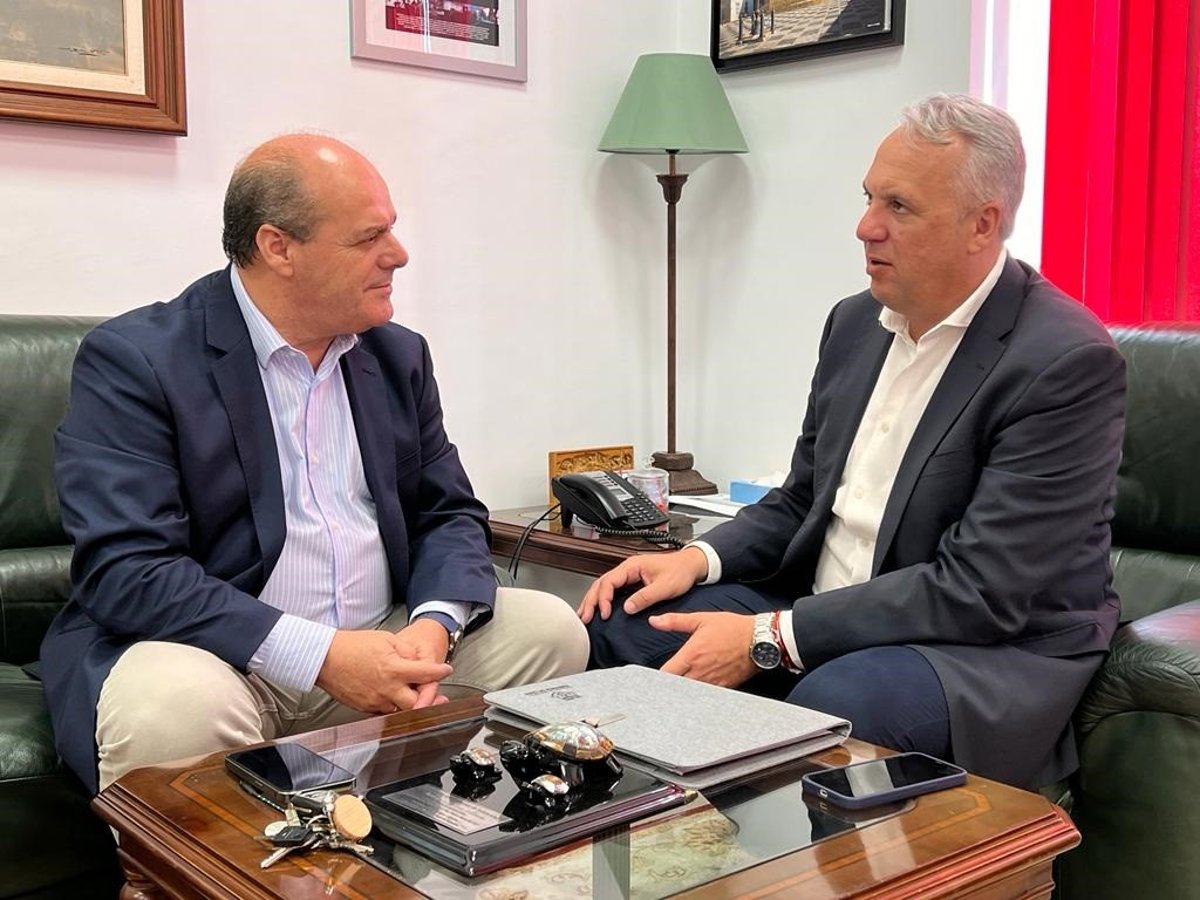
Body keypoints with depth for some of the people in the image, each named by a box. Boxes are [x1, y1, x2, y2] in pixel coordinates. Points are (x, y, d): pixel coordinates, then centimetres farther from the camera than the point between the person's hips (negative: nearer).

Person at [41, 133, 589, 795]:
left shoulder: (398, 356, 10)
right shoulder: (133, 361, -10)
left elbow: (450, 514, 11)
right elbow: (126, 567, -19)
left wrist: (432, 625, -12)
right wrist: (320, 656, -26)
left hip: (382, 642, 6)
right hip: (213, 654, -5)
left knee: (550, 630, -10)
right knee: (175, 706, -37)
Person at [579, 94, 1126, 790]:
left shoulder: (1069, 364, -17)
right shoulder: (856, 323, 7)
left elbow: (980, 590, -22)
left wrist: (769, 639, -24)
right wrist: (700, 559, -5)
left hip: (995, 648, -7)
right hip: (820, 606, 7)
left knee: (834, 704, -37)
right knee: (617, 625, -7)